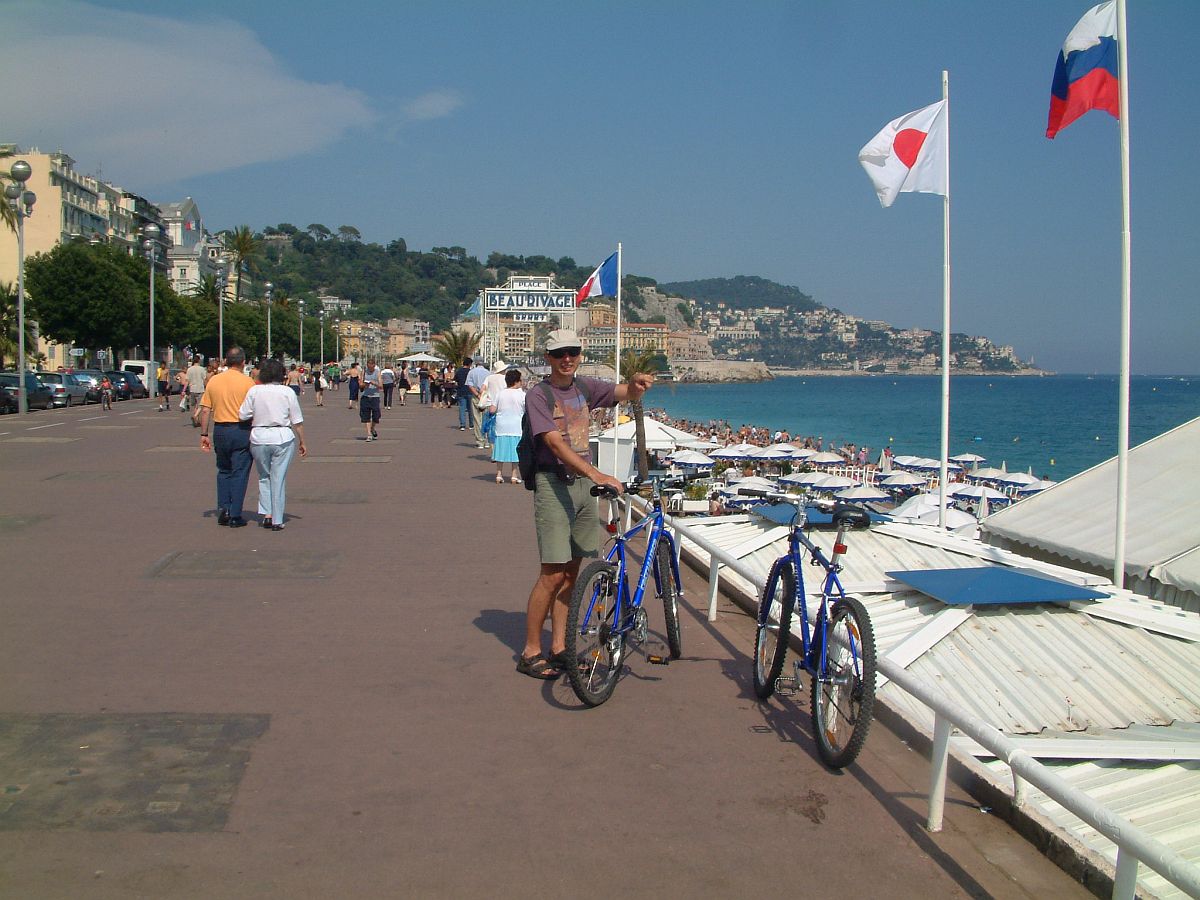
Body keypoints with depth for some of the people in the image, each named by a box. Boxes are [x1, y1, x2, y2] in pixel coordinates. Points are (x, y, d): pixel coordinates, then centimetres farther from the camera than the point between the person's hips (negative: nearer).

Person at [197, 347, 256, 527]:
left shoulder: (213, 381, 4)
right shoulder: (247, 382, -7)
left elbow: (205, 410, 4)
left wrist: (204, 434, 10)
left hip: (220, 430, 4)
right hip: (242, 430, -4)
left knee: (224, 471, 20)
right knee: (239, 473, 3)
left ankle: (223, 508, 12)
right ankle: (235, 516, 4)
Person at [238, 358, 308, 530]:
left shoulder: (254, 391, -1)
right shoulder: (288, 392, -2)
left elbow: (243, 415, -2)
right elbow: (297, 421, -1)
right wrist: (302, 442, 6)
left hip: (259, 438, 1)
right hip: (283, 438, -1)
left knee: (264, 477, 18)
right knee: (279, 479, 5)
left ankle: (266, 514, 11)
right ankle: (277, 520, 7)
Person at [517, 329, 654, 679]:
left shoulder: (586, 388, 10)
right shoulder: (538, 395, -8)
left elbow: (626, 393, 0)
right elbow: (555, 442, -20)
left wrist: (637, 384, -26)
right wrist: (597, 474, -30)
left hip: (584, 484, 6)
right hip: (553, 485, -6)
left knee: (571, 571, 10)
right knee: (553, 574, -8)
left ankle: (559, 647, 18)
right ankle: (530, 653, 3)